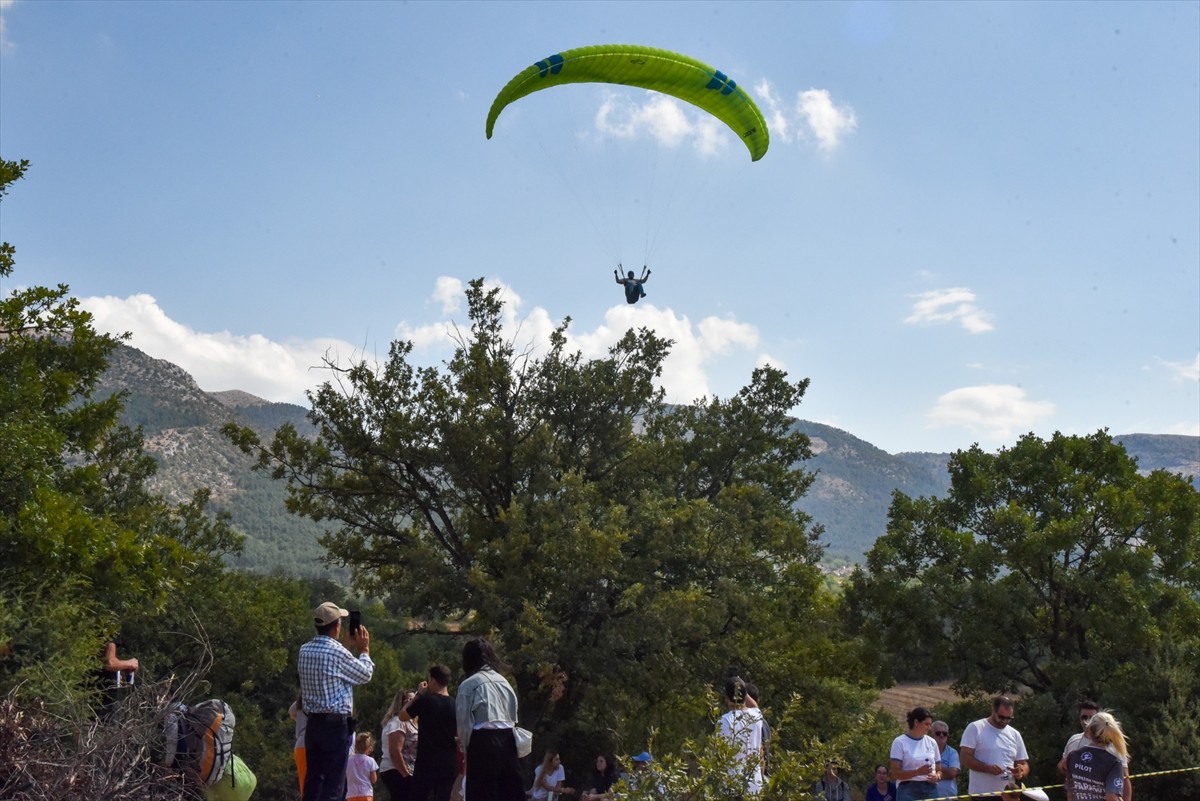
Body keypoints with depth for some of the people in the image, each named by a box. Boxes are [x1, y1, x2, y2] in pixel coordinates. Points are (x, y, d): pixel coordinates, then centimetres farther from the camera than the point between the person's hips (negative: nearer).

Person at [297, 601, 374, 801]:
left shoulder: (304, 651, 6)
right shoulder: (337, 651, -15)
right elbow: (365, 675, -1)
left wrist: (352, 648, 25)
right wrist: (364, 649, 13)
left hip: (313, 724, 7)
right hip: (336, 725, -7)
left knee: (312, 782, 11)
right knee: (333, 785, -3)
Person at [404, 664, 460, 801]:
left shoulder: (426, 700, -9)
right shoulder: (455, 705, 5)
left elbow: (403, 716, 5)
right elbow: (460, 738, 10)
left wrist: (418, 694, 9)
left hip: (427, 762, -4)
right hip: (449, 764, 4)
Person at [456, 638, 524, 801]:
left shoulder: (468, 685, -3)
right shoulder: (503, 681, 14)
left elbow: (464, 723, -3)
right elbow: (514, 716, 12)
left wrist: (466, 748, 10)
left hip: (483, 742, -6)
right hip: (508, 740, 6)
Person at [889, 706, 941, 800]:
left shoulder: (932, 742, 11)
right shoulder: (900, 742, -4)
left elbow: (938, 770, 18)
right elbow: (895, 773, -8)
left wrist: (937, 777, -7)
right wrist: (917, 772, -22)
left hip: (930, 790, 5)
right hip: (908, 790, -5)